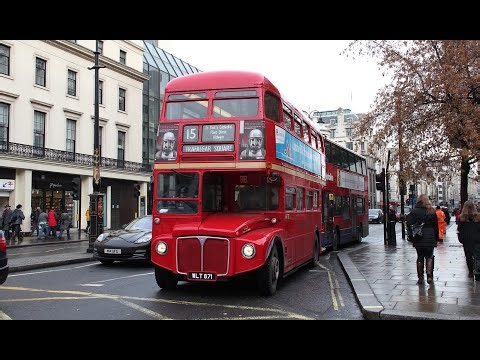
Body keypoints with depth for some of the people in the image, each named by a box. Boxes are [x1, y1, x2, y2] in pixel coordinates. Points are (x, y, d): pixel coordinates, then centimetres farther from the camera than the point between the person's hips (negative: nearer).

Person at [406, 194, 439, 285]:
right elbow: (436, 226, 2)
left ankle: (420, 278, 11)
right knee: (429, 257, 10)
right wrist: (436, 238, 9)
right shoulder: (432, 211, -1)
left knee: (420, 258, 9)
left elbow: (409, 224, -11)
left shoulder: (414, 212, -4)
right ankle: (429, 275, -4)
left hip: (418, 239, 0)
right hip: (430, 239, 0)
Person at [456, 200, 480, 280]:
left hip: (466, 241, 1)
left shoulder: (461, 218, -5)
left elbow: (459, 230, 1)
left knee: (468, 256, 11)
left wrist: (460, 239, 15)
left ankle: (471, 272, 17)